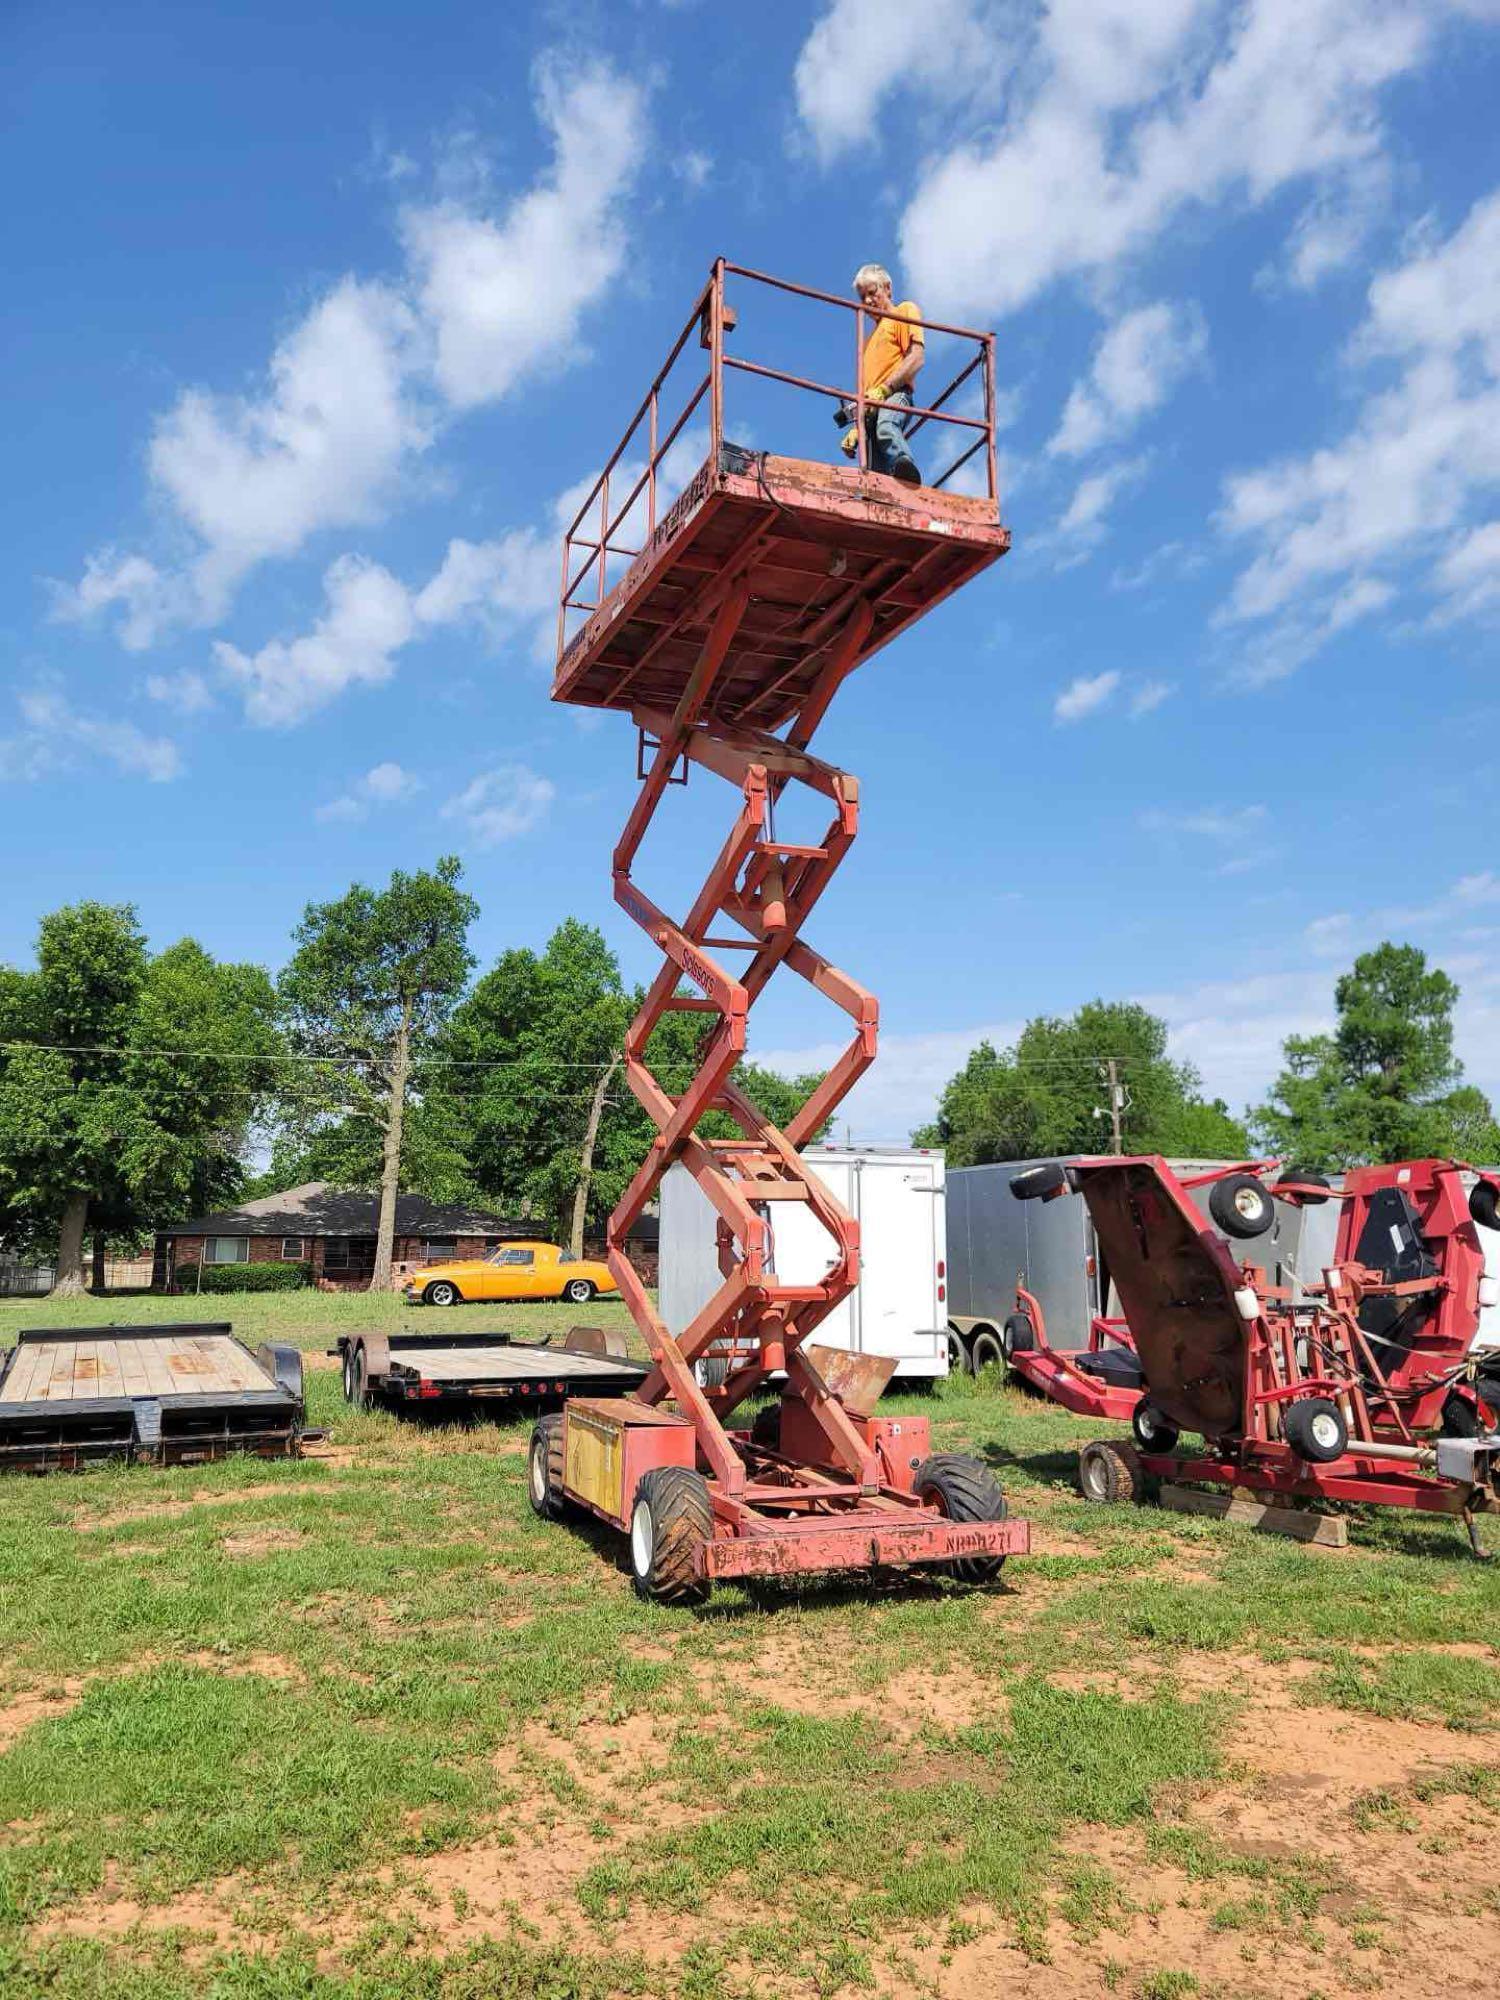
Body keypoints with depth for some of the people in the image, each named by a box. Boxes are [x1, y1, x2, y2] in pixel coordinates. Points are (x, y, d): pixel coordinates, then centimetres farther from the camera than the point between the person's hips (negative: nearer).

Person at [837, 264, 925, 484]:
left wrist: (882, 390, -12)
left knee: (885, 427, -41)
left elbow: (917, 358, -1)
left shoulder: (905, 310, 17)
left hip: (894, 395, -7)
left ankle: (908, 471, -65)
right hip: (872, 408, 7)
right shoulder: (871, 337, 39)